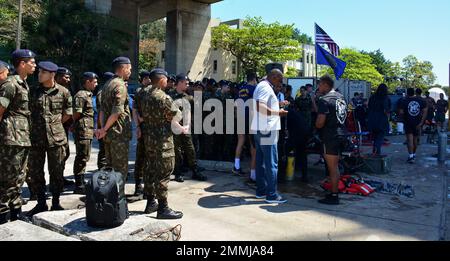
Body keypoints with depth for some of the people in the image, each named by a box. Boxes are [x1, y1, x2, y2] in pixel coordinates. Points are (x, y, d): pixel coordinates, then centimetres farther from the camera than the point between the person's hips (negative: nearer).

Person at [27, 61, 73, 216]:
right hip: (36, 138, 3)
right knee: (35, 171, 7)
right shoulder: (34, 91, 7)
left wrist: (55, 124, 6)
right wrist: (36, 125, 7)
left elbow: (68, 113, 8)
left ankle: (56, 202, 19)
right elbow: (29, 111, 15)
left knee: (57, 171, 5)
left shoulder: (63, 92, 1)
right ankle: (41, 203, 21)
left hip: (56, 138, -2)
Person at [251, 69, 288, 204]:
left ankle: (261, 190, 20)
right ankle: (271, 195, -1)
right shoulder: (265, 87, -12)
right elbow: (260, 107, -25)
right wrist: (278, 113, -18)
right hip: (267, 129, -10)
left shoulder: (262, 86, 20)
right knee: (271, 163, -6)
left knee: (261, 161, 13)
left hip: (260, 129, 11)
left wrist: (278, 105, 20)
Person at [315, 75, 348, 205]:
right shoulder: (341, 97, 12)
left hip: (330, 137, -9)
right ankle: (334, 192, 25)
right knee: (335, 166, 17)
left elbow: (320, 123, -22)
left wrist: (317, 124, 0)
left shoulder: (324, 100, -15)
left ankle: (334, 196, 6)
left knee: (332, 168, -2)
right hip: (340, 135, 9)